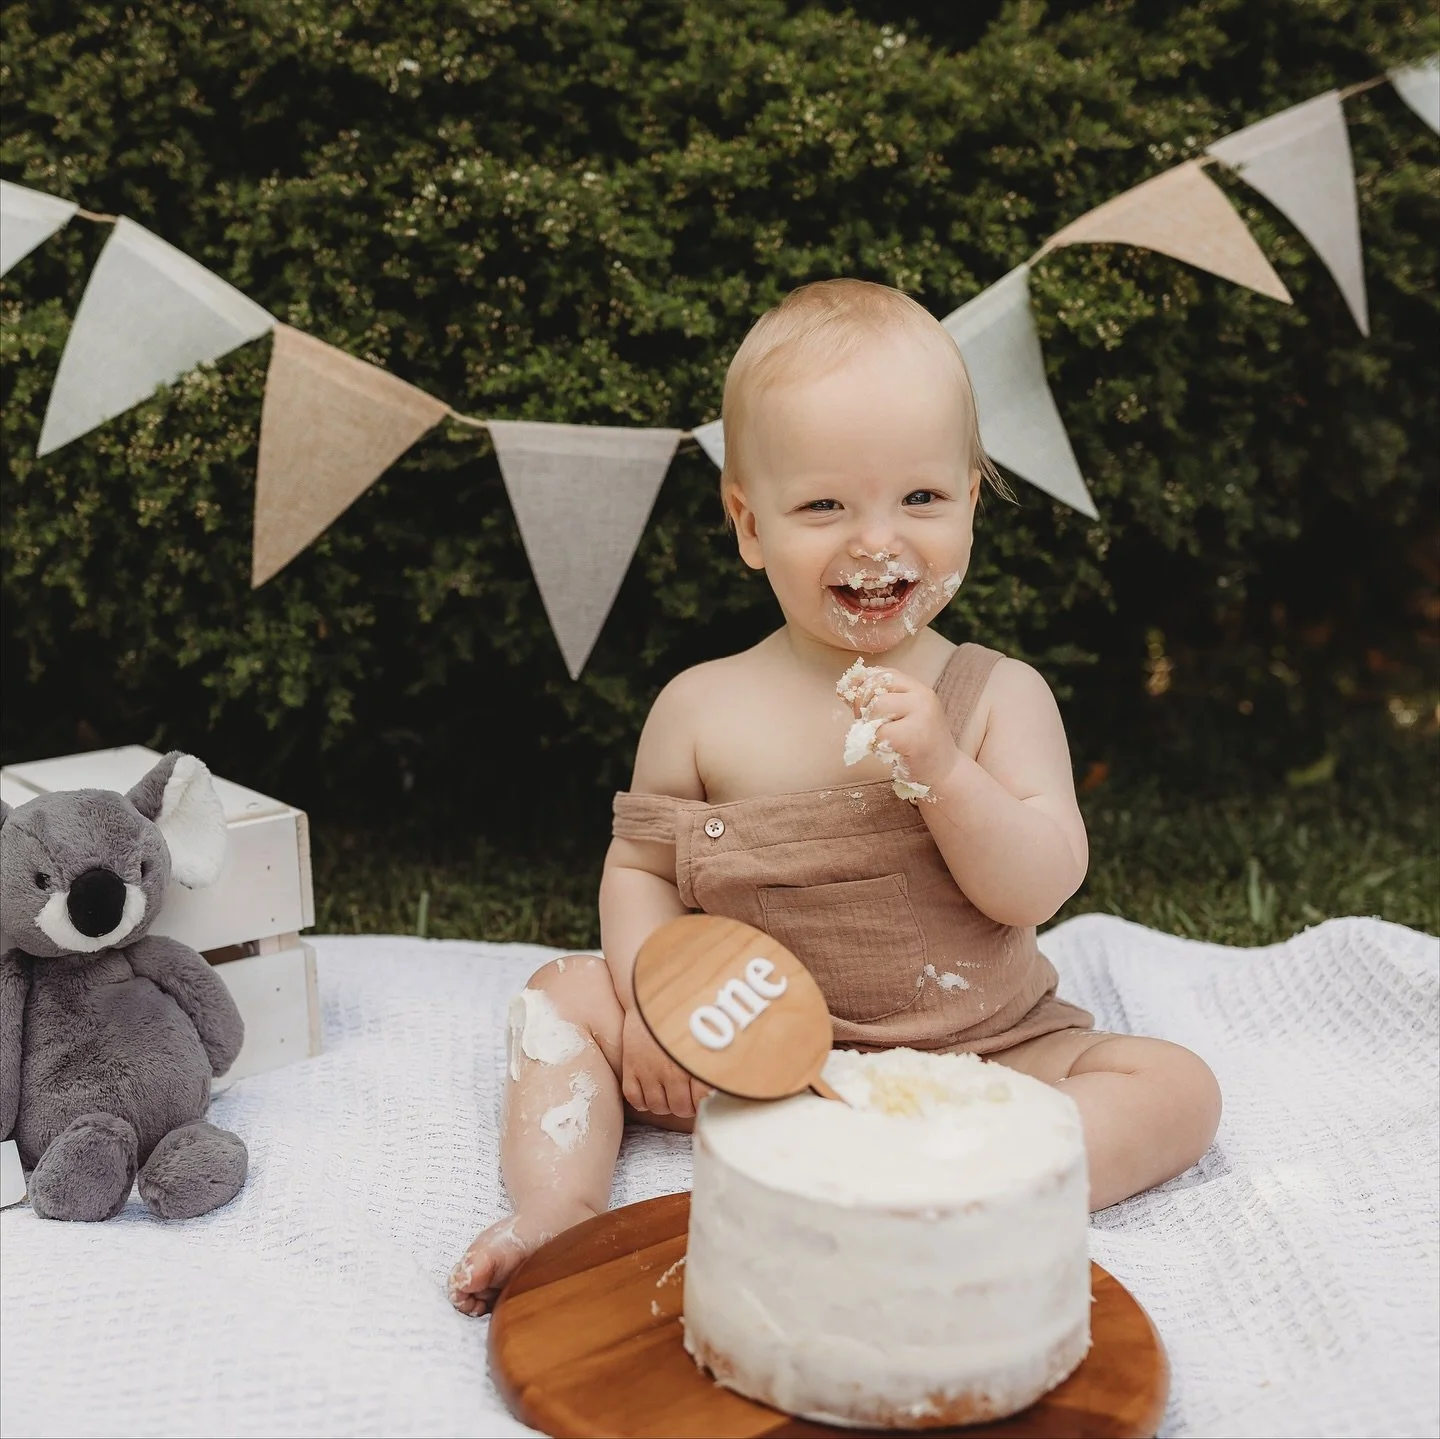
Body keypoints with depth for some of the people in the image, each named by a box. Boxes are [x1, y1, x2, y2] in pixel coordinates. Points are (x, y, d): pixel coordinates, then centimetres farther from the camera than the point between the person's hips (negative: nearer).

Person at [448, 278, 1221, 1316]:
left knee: (1179, 1087, -18)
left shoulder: (1000, 695, -6)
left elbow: (1037, 890, -14)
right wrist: (655, 997, -14)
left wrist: (942, 771, -29)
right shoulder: (704, 709, -4)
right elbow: (639, 864, 3)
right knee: (572, 992, -7)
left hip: (978, 1058, 0)